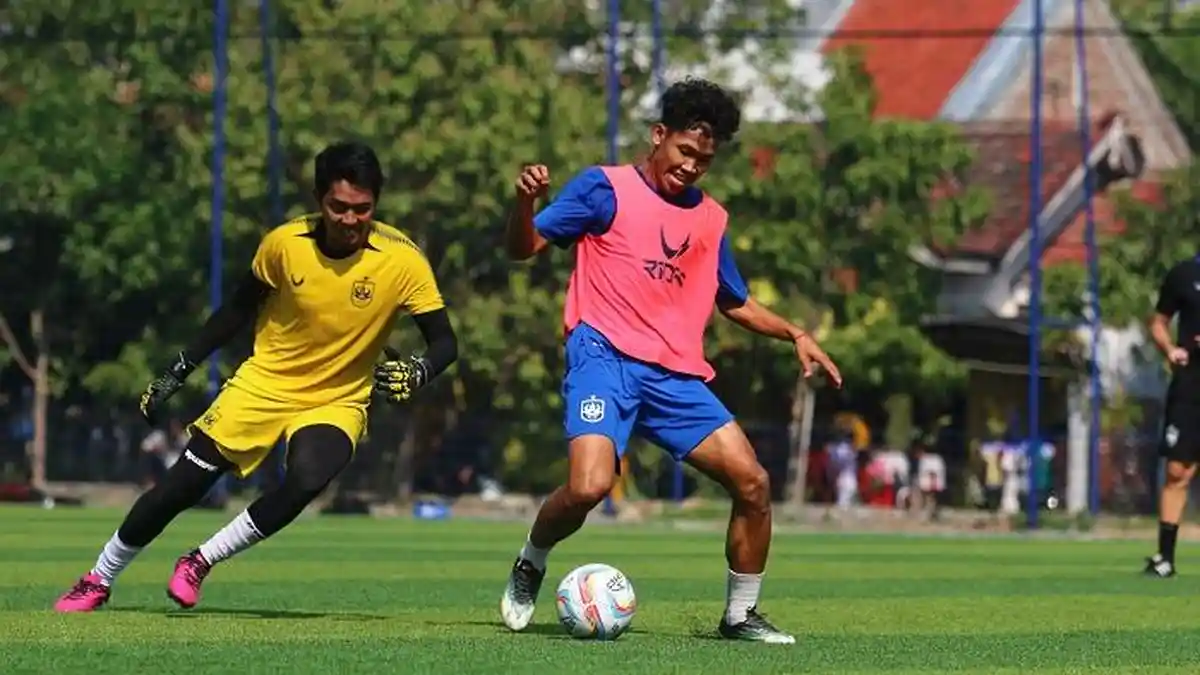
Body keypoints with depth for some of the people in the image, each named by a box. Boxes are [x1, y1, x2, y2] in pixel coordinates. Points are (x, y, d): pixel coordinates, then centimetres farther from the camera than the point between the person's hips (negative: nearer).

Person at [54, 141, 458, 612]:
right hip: (265, 384, 1)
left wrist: (417, 373, -34)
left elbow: (445, 343, -11)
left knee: (307, 481, -32)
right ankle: (98, 581, 20)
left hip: (338, 401, -1)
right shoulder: (285, 243, -12)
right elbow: (238, 311, 4)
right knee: (179, 488, -3)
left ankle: (200, 562, -11)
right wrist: (177, 374, 4)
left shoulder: (402, 260, -18)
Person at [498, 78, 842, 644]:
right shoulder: (605, 189, 2)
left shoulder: (710, 219, 18)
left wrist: (793, 334, 15)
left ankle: (740, 615, 11)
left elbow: (735, 303, 30)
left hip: (676, 374, 5)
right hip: (605, 356, -5)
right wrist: (525, 203, -22)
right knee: (589, 486, -27)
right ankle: (529, 567, 5)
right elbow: (523, 248, -1)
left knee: (752, 482, -7)